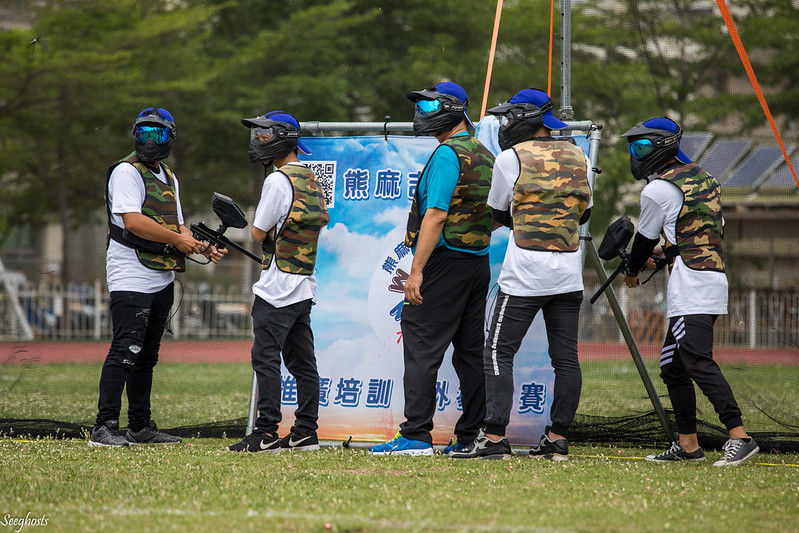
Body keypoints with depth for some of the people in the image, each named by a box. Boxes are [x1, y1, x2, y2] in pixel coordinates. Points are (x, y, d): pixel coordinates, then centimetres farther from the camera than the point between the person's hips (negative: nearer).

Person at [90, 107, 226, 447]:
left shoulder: (169, 179, 20)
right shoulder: (126, 172, -7)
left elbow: (177, 227, 21)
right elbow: (133, 221, -19)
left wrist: (205, 249, 3)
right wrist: (177, 240, -16)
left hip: (162, 279, 9)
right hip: (131, 278, -9)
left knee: (147, 354, 12)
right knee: (126, 350, -16)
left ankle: (141, 427, 17)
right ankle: (104, 428, -18)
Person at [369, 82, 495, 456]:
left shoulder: (448, 154, -13)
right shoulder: (485, 156, 15)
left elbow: (436, 216, -20)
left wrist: (417, 270, -21)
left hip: (444, 259, -9)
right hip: (479, 263, 9)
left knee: (422, 348, -7)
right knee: (471, 352, 9)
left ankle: (416, 436, -11)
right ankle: (472, 436, 8)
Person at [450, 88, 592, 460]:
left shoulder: (511, 159, -6)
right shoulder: (577, 156, 9)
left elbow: (500, 214, 6)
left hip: (525, 274, -5)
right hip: (569, 273, 5)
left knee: (499, 353, -2)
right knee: (565, 357, 7)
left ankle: (495, 437, -9)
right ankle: (557, 439, 8)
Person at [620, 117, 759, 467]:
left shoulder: (658, 189, -8)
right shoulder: (702, 177, 17)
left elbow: (645, 239, 5)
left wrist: (632, 271, 25)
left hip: (691, 283, -10)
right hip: (715, 277, 10)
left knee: (699, 362, -17)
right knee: (672, 365, 13)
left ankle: (739, 437, -26)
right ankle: (687, 444, 14)